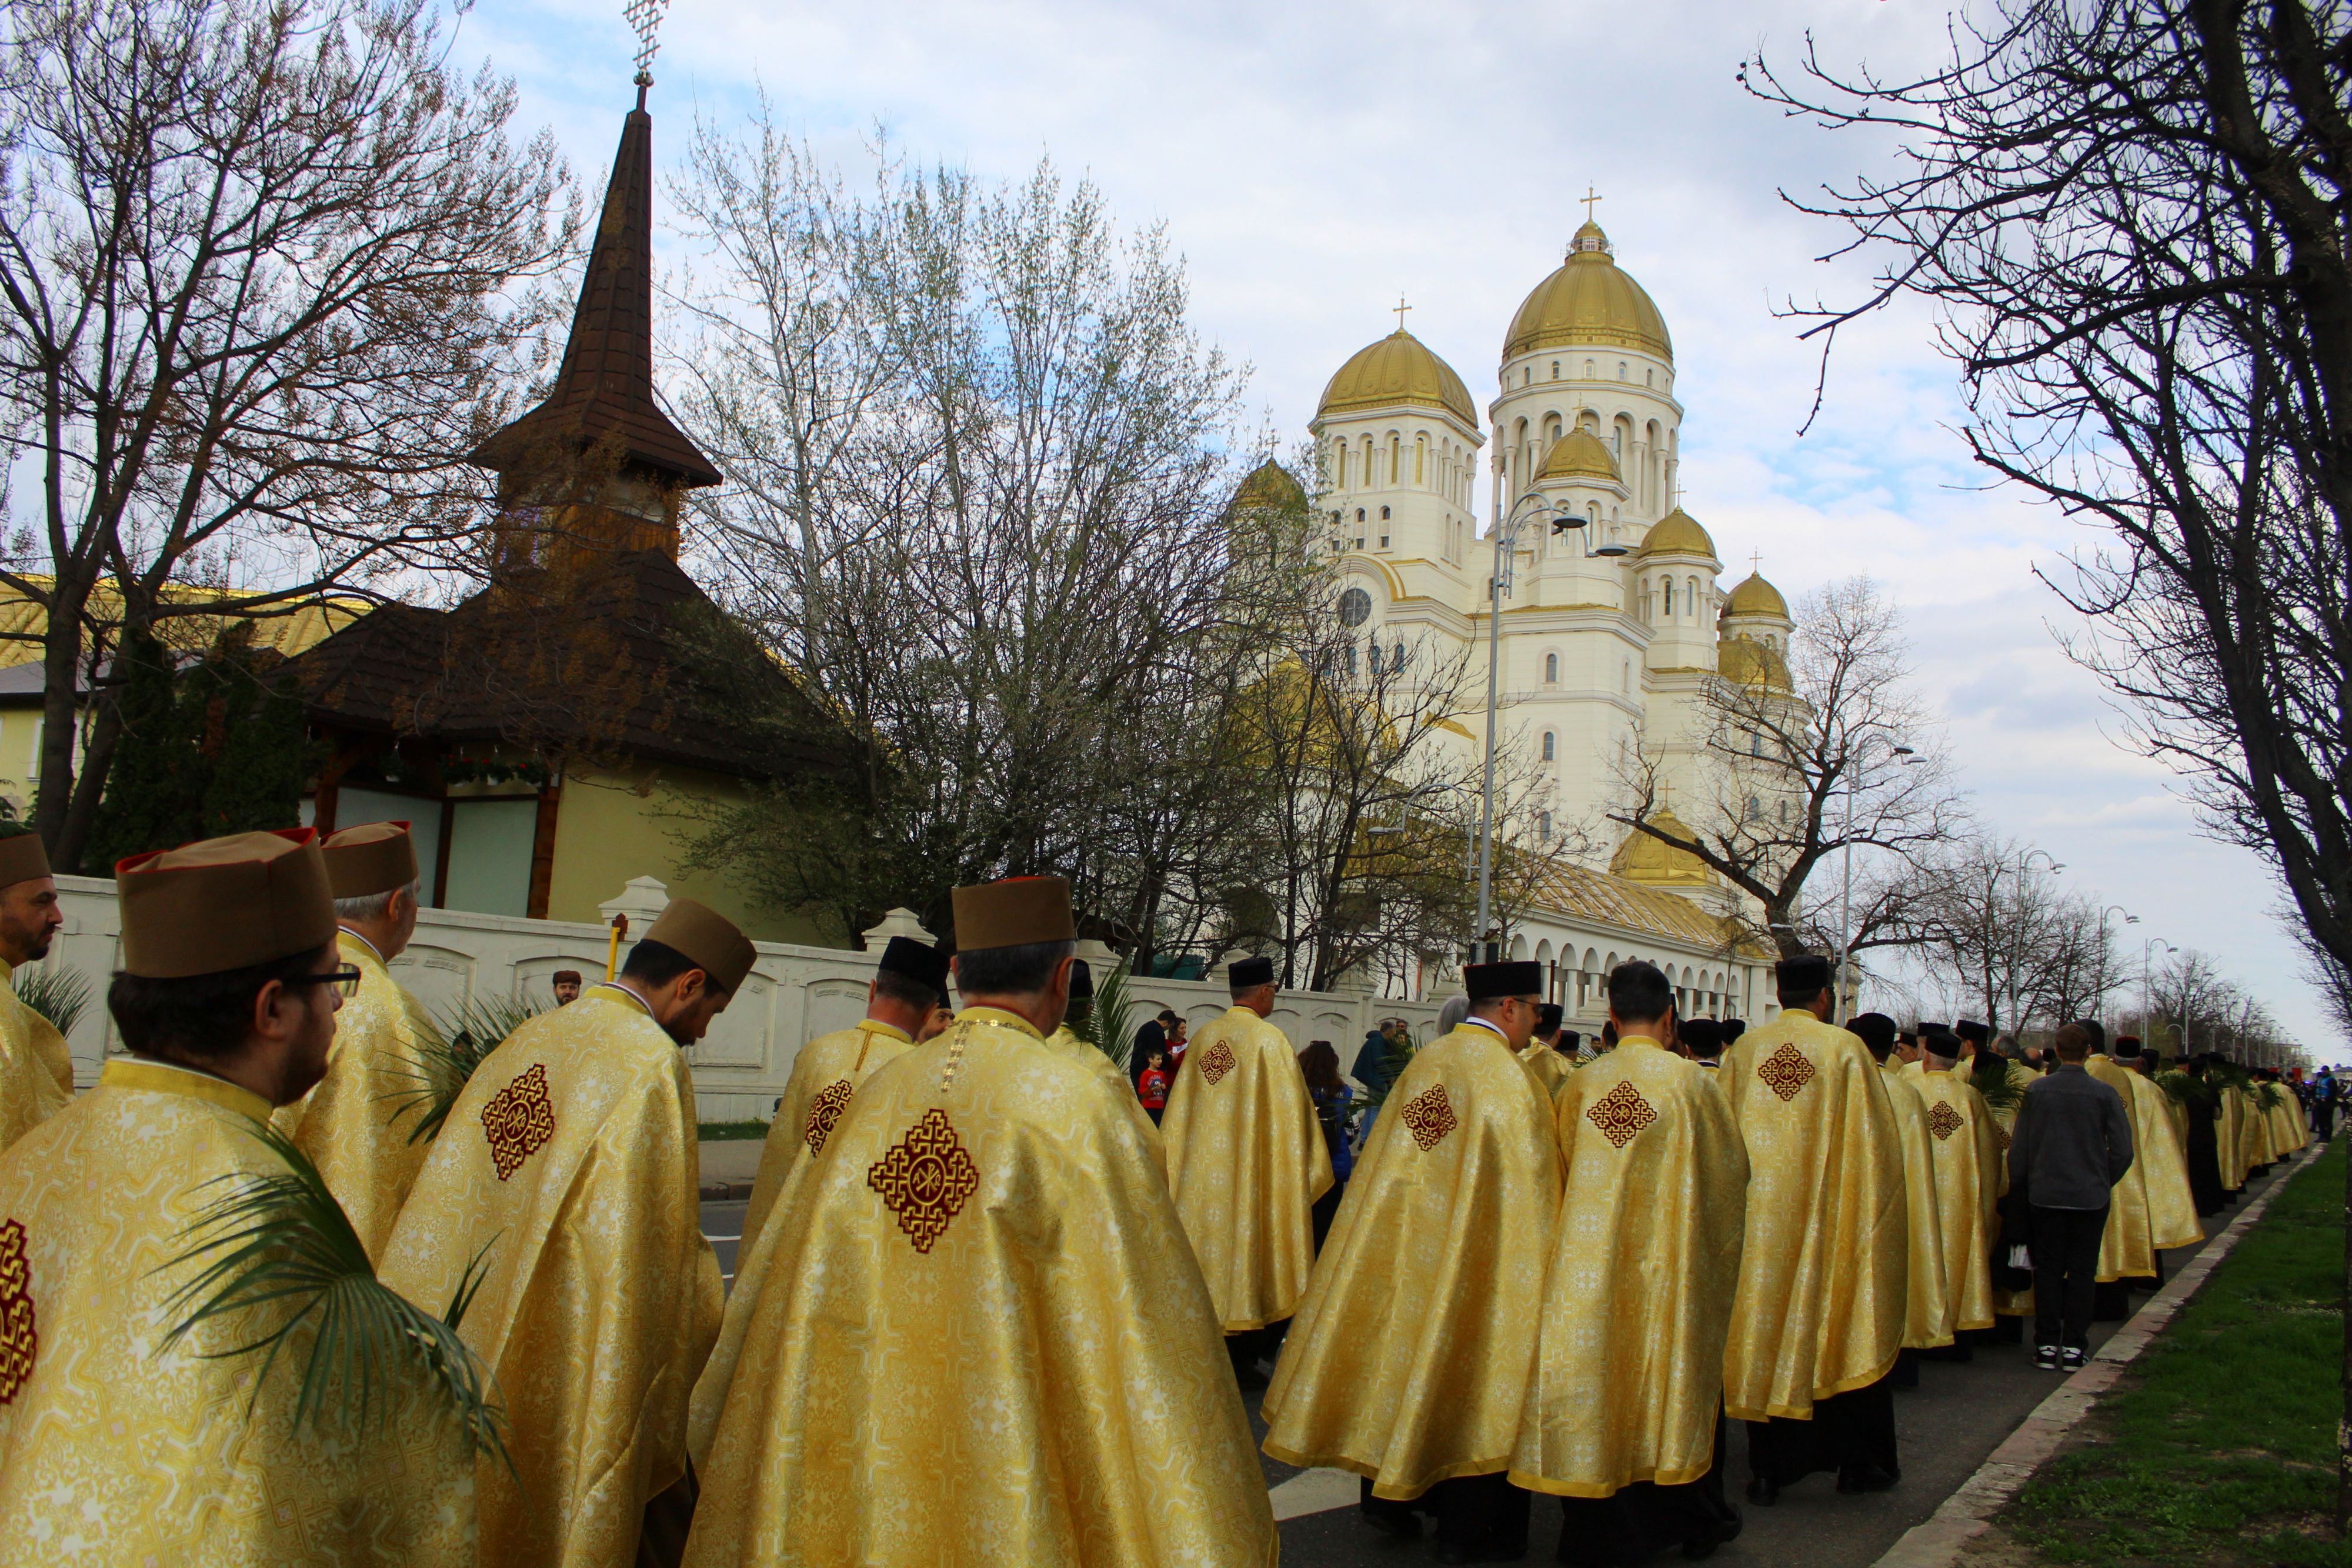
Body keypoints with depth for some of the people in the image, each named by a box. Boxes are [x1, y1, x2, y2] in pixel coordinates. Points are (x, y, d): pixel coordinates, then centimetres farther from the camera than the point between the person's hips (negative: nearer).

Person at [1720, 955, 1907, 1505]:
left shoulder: (1742, 1052, 1)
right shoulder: (1846, 1050, -6)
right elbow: (1876, 1142, -4)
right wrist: (1873, 1213, 7)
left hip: (1759, 1219, 2)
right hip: (1830, 1219, -2)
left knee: (1765, 1334, 7)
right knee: (1847, 1332, 12)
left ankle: (1769, 1470, 10)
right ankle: (1860, 1462, 21)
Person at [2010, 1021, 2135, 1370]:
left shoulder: (2036, 1090, -6)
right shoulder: (2104, 1093, -8)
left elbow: (2019, 1147, -3)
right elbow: (2122, 1151, -5)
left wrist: (2020, 1186, 10)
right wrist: (2104, 1182, 12)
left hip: (2045, 1195, 0)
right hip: (2091, 1197, 0)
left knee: (2048, 1268, 8)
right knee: (2081, 1270, 8)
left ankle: (2046, 1345, 9)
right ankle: (2074, 1347, 8)